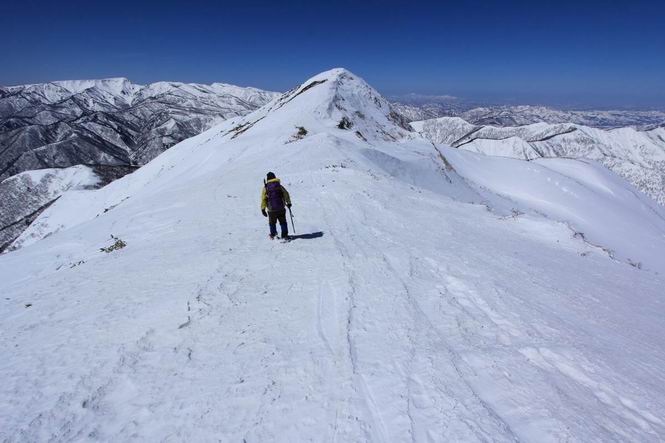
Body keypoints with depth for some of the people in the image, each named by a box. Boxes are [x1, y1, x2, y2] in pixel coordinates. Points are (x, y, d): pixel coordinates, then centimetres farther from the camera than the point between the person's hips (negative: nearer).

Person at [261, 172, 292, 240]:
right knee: (283, 222, 12)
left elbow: (263, 199, -5)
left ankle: (273, 235, 20)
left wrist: (263, 208, 1)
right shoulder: (279, 186, 0)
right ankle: (284, 235, 9)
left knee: (272, 223, 17)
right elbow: (286, 194, 3)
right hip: (281, 208, 1)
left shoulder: (265, 188, -3)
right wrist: (289, 203, 17)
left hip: (271, 209, -1)